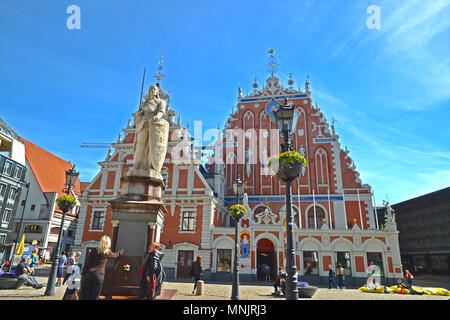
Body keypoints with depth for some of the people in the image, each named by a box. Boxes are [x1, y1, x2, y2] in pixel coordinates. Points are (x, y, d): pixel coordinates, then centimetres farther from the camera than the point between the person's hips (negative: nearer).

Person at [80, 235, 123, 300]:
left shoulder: (94, 251, 5)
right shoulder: (107, 253, 2)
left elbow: (86, 263, 3)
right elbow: (115, 255, 23)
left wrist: (83, 274, 7)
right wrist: (121, 252, 42)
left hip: (89, 274, 2)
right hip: (99, 275, -2)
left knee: (85, 296, 8)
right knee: (94, 297, 6)